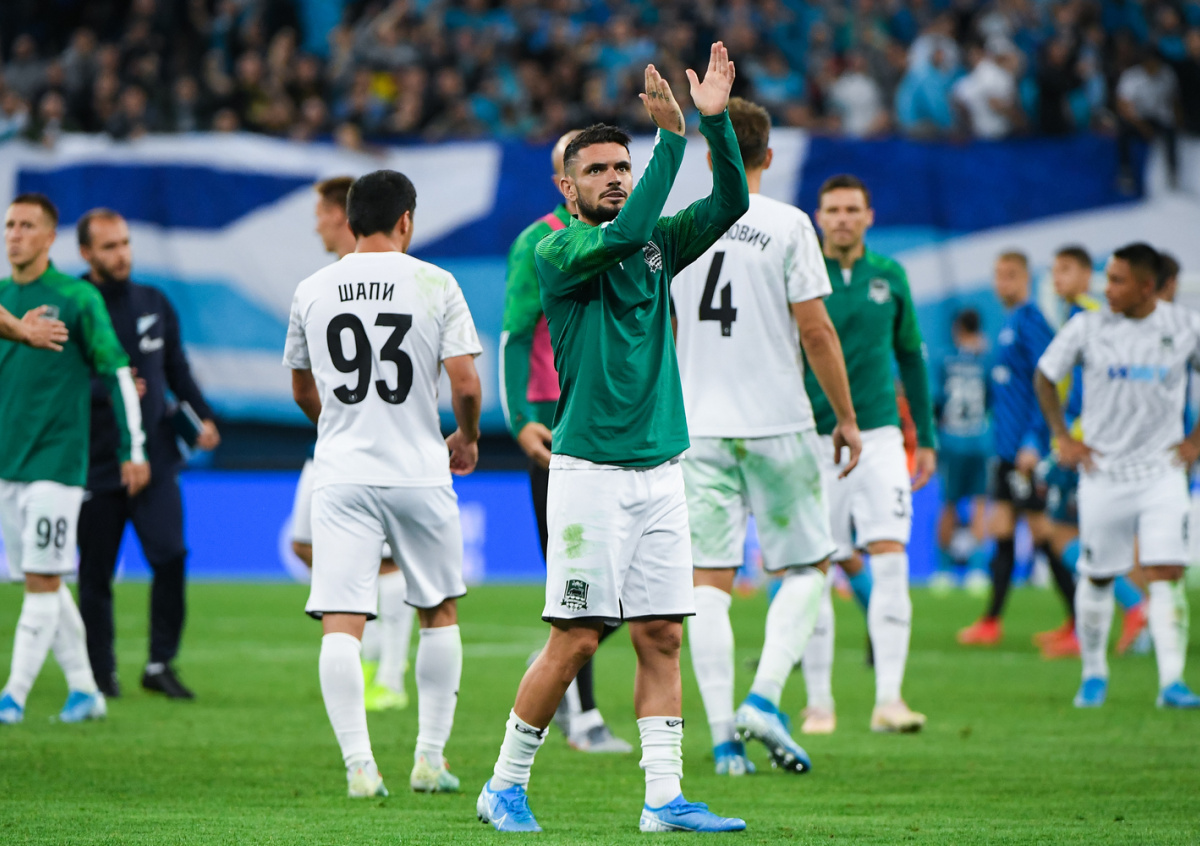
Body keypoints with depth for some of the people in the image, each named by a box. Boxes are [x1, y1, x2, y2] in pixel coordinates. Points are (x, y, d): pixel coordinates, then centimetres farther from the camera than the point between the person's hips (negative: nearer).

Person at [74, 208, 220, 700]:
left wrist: (203, 417, 5)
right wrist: (107, 390, -23)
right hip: (96, 464, -3)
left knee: (170, 556, -11)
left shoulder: (154, 304, 10)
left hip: (154, 458, 3)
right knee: (95, 572, 2)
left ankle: (160, 664, -1)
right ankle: (101, 673, 15)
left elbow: (177, 369, 18)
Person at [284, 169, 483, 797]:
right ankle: (430, 759, 16)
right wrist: (467, 437, 13)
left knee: (340, 623, -3)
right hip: (418, 474, -1)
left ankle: (358, 766, -14)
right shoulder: (435, 285, -3)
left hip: (341, 478, 1)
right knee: (439, 613, 17)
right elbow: (465, 383, -8)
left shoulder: (312, 291, 6)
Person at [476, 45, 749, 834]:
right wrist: (672, 133, -25)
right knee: (576, 638, -5)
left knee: (662, 636, 3)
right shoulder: (558, 250, -5)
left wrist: (715, 121, -15)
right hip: (591, 471, -6)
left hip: (661, 469, 6)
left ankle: (664, 798, 4)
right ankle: (506, 785, 7)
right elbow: (624, 233, -24)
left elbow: (730, 203, -1)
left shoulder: (660, 244, 12)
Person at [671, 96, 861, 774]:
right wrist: (846, 416, 2)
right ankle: (764, 698, -9)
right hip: (778, 424, -3)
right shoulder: (787, 225, -6)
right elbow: (814, 329, -8)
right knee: (806, 567, 9)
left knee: (710, 579, 3)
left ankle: (724, 737, -1)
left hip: (699, 429, 3)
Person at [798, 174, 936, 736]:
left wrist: (926, 437, 15)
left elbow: (911, 354, 17)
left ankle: (888, 699, -14)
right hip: (813, 438, -2)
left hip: (879, 436, 2)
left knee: (890, 561, -11)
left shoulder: (889, 277, 7)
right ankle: (819, 703, 13)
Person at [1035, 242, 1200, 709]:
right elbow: (1045, 375, 10)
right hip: (1103, 472, 1)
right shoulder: (1088, 327, -4)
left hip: (1162, 470, -1)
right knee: (1097, 577, 7)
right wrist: (1063, 438, 3)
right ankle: (1093, 673, 25)